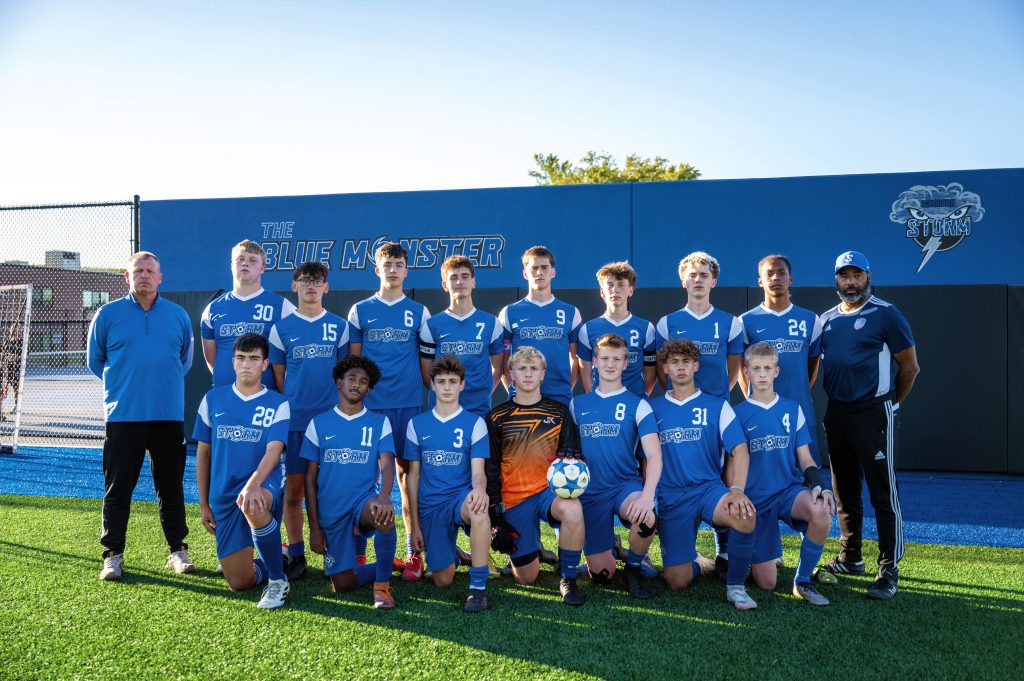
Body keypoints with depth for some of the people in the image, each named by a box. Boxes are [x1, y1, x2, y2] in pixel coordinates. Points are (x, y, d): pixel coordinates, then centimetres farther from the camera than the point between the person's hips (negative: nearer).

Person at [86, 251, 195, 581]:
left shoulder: (178, 315, 9)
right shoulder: (108, 314, 4)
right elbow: (95, 360, 12)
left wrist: (166, 381, 10)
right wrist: (125, 381, 8)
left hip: (170, 415, 2)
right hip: (123, 415, -1)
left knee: (171, 487, 8)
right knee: (118, 488, 2)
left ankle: (178, 550, 17)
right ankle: (113, 554, 12)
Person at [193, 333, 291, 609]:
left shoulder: (277, 403, -2)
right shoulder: (213, 399, 7)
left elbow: (273, 452, -16)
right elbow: (203, 453, 12)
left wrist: (253, 484, -35)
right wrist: (204, 504, 12)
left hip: (265, 484, -3)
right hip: (223, 496, 3)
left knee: (251, 506, -41)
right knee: (239, 583, -2)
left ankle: (278, 580, -19)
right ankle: (272, 561, 35)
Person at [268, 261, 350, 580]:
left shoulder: (339, 326, 7)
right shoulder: (281, 327, 6)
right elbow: (278, 376, 10)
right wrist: (287, 410, 5)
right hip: (293, 420, 0)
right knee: (293, 490, 2)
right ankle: (296, 555, 12)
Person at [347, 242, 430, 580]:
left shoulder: (419, 312, 9)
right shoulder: (360, 310, 8)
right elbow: (352, 360, 10)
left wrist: (430, 397, 8)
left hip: (409, 403, 0)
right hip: (368, 404, 0)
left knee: (408, 471, 2)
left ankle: (414, 552, 8)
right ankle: (358, 550, 10)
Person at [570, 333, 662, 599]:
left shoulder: (637, 405, 0)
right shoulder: (577, 404, 9)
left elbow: (654, 456, -11)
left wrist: (647, 495, -27)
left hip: (626, 484, -2)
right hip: (589, 491, 2)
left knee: (646, 519, -37)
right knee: (602, 575, -4)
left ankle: (634, 566, -4)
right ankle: (608, 542, 33)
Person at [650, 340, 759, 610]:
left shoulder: (716, 405, 7)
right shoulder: (654, 408, 11)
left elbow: (739, 449, -3)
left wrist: (737, 490, -19)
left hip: (709, 487, -1)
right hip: (671, 496, 1)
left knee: (745, 516, -36)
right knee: (677, 582, -7)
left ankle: (735, 585, -10)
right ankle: (699, 563, 33)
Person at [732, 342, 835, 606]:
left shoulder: (792, 409, 7)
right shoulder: (737, 413, 1)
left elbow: (805, 459, 5)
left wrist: (818, 484, -13)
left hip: (790, 490, 2)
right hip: (755, 498, -1)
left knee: (821, 511, -35)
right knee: (766, 583, -6)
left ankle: (802, 581, -12)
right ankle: (750, 557, 33)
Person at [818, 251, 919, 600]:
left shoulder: (886, 315, -7)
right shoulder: (827, 320, 11)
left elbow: (909, 367, -3)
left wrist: (888, 404, 7)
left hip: (874, 414, -6)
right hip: (836, 413, 7)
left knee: (883, 493, -4)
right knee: (844, 491, 15)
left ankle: (889, 571, 2)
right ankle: (850, 558, 28)